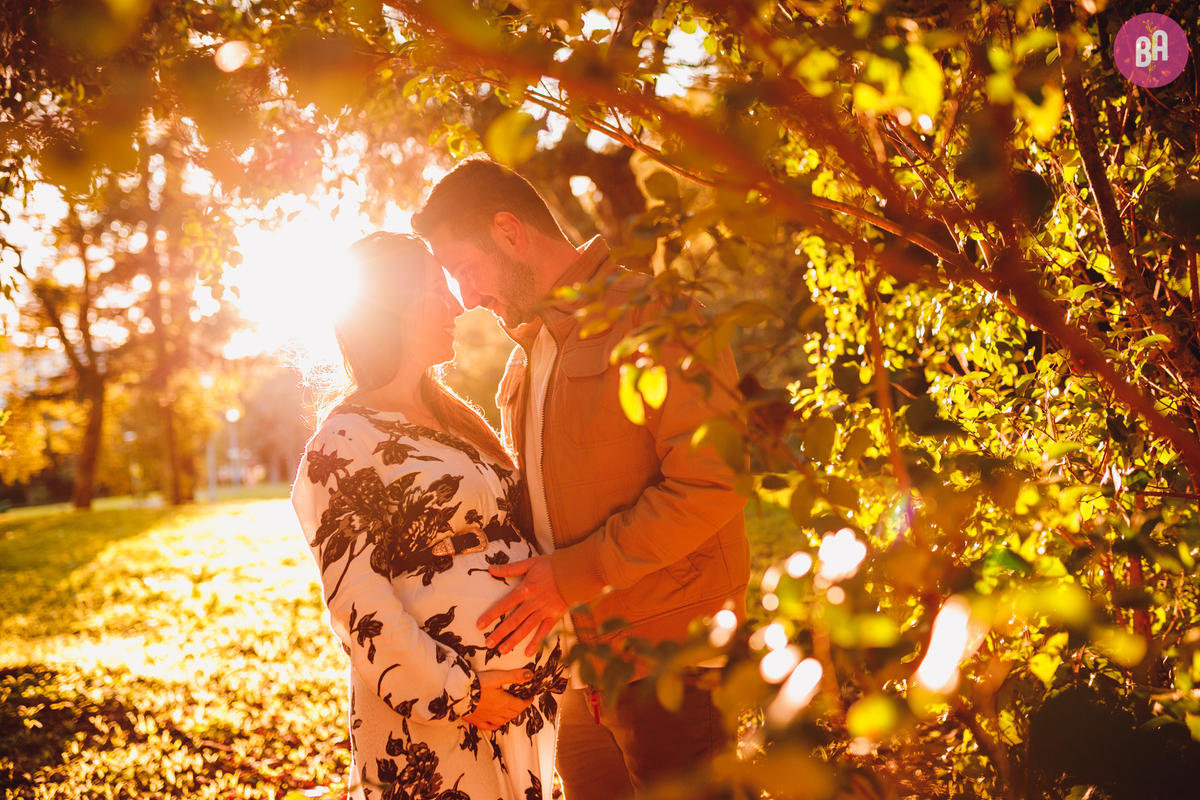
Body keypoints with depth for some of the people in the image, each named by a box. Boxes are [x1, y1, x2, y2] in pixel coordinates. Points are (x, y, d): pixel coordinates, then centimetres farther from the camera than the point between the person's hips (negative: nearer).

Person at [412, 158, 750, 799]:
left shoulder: (652, 314, -10)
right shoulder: (526, 352, 17)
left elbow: (711, 482, -19)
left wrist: (575, 574, -17)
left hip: (670, 653, -7)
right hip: (584, 665, 8)